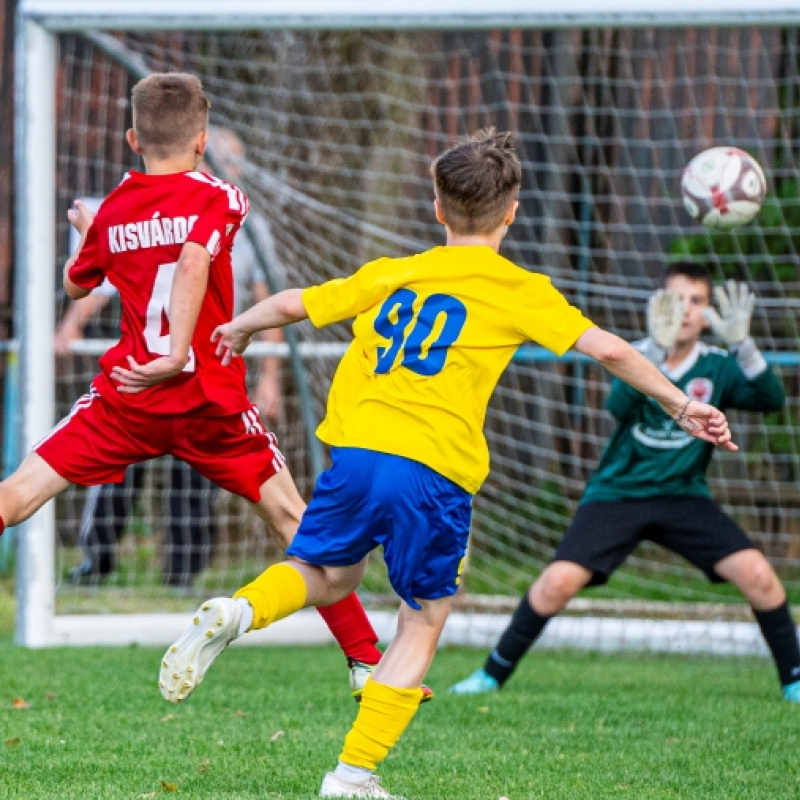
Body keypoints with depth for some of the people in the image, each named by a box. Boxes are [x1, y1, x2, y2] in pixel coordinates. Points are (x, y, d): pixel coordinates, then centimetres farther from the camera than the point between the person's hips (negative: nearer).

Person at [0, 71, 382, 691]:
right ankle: (367, 659, 10)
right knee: (289, 516, 10)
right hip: (211, 404, -2)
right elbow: (194, 262, -22)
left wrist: (86, 232, 44)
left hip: (126, 402, 2)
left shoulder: (112, 211, 8)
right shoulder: (218, 199, -2)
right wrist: (178, 354, -26)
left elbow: (75, 285, 24)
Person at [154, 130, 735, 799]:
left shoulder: (391, 275, 17)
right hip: (434, 473, -3)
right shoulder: (519, 292, 6)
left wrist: (239, 329, 38)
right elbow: (609, 349, 1)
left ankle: (236, 612, -5)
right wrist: (680, 405, 10)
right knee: (423, 620, 12)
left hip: (356, 450, 3)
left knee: (327, 576, 26)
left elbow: (292, 304, 18)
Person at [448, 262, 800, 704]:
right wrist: (656, 348, -43)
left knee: (757, 575, -17)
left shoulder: (718, 366, -4)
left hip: (683, 497, 1)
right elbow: (618, 405, -29)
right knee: (559, 580, -19)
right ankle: (492, 674, -1)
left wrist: (742, 343, -35)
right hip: (616, 495, -1)